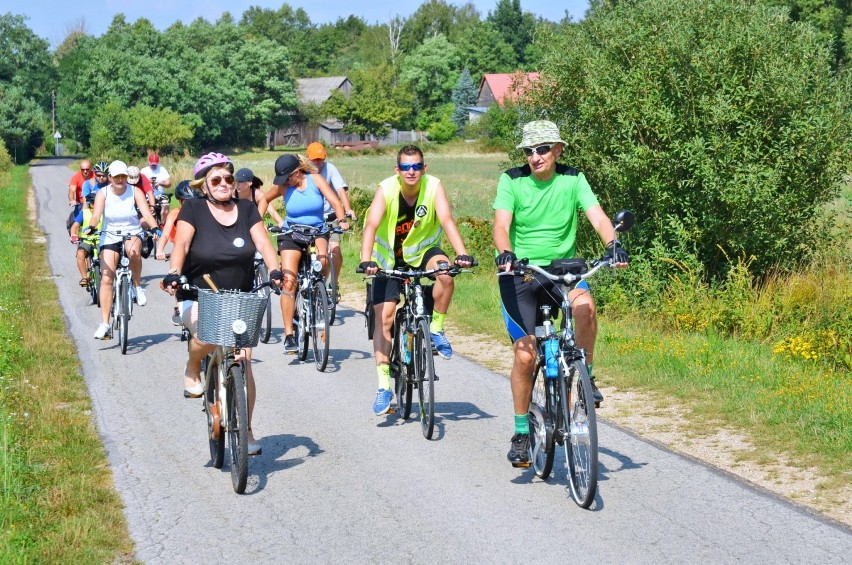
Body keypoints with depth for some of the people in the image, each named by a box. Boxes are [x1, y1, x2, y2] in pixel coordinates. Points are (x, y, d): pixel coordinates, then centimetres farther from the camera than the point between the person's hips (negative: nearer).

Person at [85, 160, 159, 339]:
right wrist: (91, 227, -41)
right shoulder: (103, 193, -6)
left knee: (133, 250, -39)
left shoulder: (135, 192, -6)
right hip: (110, 237, 1)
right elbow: (96, 215, -19)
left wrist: (155, 228, -36)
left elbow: (146, 214, -17)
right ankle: (104, 323, -3)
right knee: (106, 279, -9)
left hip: (132, 234, -1)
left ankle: (137, 286, -13)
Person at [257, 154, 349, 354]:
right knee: (288, 281, -12)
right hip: (291, 234, 0)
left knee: (322, 259, -34)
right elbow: (265, 199, 12)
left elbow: (335, 201, -15)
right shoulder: (283, 187, -6)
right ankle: (289, 334, -10)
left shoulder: (315, 179, -9)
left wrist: (342, 220, -32)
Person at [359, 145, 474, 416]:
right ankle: (383, 386, -2)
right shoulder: (386, 189, -21)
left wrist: (462, 254, -45)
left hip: (421, 250, 0)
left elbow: (447, 220, -30)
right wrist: (366, 261, -47)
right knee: (383, 316, -9)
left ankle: (436, 330, -9)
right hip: (389, 258, 0)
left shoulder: (434, 186, -19)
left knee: (445, 272, -32)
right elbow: (371, 225, -32)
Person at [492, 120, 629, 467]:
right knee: (525, 354, -8)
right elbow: (501, 225, -16)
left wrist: (612, 244, -34)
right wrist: (505, 252, -37)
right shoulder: (512, 180, -5)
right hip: (520, 273, -1)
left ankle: (585, 376, -10)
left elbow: (597, 216, -13)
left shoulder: (572, 180, -2)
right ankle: (521, 432, 9)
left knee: (584, 304, -33)